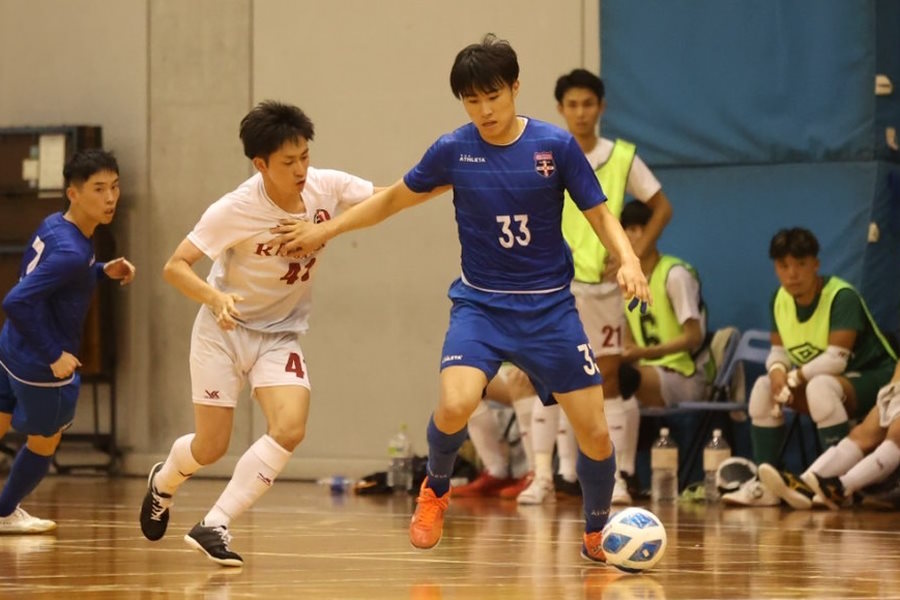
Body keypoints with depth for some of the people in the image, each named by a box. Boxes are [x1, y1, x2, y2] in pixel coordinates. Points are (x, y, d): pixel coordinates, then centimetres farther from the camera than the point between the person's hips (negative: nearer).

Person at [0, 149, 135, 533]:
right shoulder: (71, 253, -28)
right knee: (44, 442, 17)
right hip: (40, 366, -8)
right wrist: (54, 356, -26)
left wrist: (105, 271, 4)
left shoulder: (52, 225, -2)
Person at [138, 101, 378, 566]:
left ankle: (213, 527, -13)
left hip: (280, 334, 3)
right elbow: (175, 266, -21)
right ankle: (164, 482, 39)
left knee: (290, 429, -21)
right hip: (224, 330, -3)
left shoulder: (326, 187, -14)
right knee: (212, 447, 2)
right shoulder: (236, 210, -24)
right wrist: (215, 297, -40)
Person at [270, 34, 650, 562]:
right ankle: (436, 489, 6)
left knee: (595, 432, -3)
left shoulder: (556, 145, -8)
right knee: (456, 405, -27)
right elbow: (394, 199, 12)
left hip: (549, 307, 0)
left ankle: (598, 533, 25)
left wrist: (628, 259, -20)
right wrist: (325, 230, 14)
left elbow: (600, 215, -1)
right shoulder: (453, 151, -4)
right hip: (480, 304, 0)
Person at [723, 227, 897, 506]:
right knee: (763, 387, -8)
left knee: (821, 386, -36)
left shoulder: (842, 296, -23)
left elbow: (836, 360, -28)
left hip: (873, 379, -8)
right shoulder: (781, 299, -1)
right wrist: (777, 371, -21)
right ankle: (765, 483, -9)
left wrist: (793, 378, -23)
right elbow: (778, 351, 2)